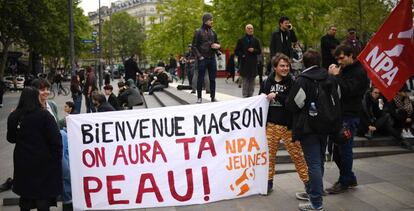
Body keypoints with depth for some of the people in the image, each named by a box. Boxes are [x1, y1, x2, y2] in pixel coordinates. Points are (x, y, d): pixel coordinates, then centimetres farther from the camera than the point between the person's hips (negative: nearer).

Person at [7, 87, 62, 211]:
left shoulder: (13, 116, -2)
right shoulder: (44, 115, -16)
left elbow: (11, 139, 10)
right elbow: (55, 138, -17)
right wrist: (57, 157, -6)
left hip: (22, 161, 4)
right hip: (43, 161, -4)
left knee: (25, 193, 17)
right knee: (44, 193, 5)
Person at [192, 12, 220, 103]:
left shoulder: (213, 32, 12)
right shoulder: (198, 32, -1)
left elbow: (217, 44, 20)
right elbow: (194, 46, -2)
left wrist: (217, 47, -3)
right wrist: (199, 56, -11)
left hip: (212, 58, 4)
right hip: (202, 59, -4)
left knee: (212, 79, 5)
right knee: (200, 79, 0)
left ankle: (213, 97, 11)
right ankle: (199, 97, 7)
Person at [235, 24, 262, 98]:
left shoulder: (256, 40, 13)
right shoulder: (241, 40, 7)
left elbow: (259, 51, 10)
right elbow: (236, 51, 7)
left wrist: (254, 50, -9)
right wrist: (242, 55, -9)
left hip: (253, 64, 2)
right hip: (244, 63, -2)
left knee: (252, 81, 3)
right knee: (245, 81, -4)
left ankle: (251, 96, 9)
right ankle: (245, 96, -1)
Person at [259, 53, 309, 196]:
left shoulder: (292, 82, -3)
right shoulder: (267, 82, 5)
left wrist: (277, 96, -20)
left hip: (288, 125, -3)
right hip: (271, 125, 3)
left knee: (297, 154, 1)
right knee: (269, 153, 8)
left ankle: (308, 181, 12)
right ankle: (269, 181, 20)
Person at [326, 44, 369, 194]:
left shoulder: (359, 72, -9)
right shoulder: (343, 70, 17)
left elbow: (347, 91, -22)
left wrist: (336, 76, -17)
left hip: (349, 116, -8)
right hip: (339, 114, 9)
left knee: (344, 149, -3)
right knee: (337, 149, 11)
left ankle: (344, 182, 9)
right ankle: (349, 179, 25)